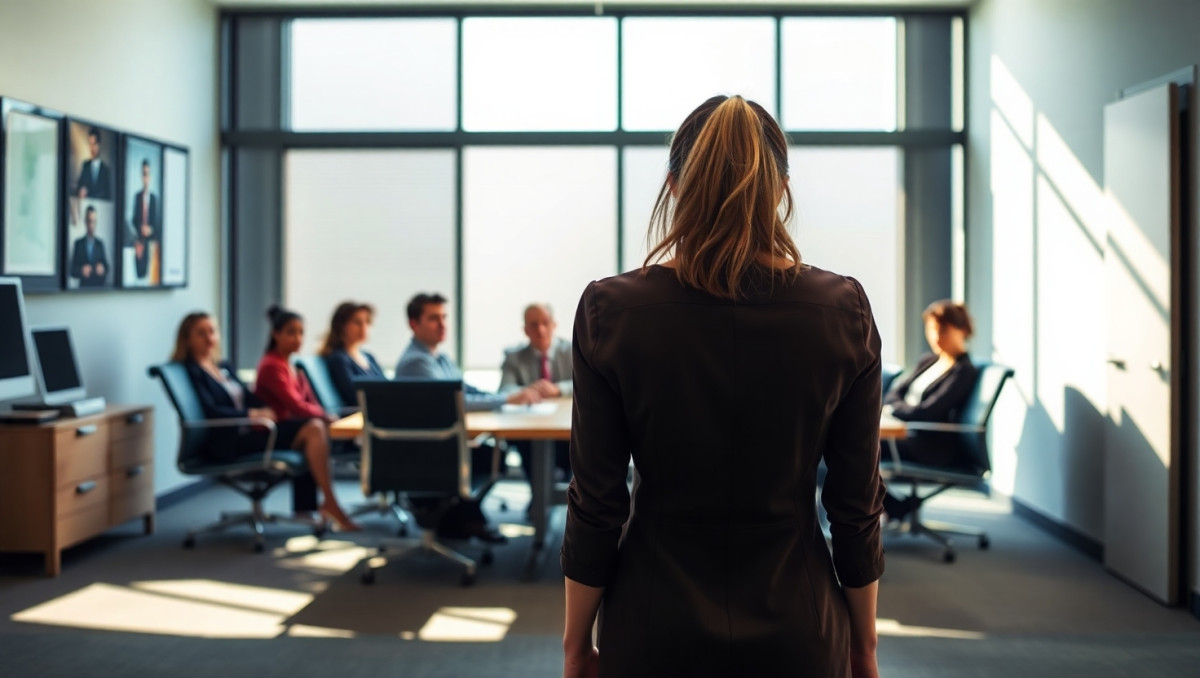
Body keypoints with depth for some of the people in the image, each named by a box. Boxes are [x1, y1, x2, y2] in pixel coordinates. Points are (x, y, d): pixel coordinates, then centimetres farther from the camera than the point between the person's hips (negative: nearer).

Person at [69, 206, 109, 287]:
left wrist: (102, 270, -12)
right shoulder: (78, 244, 3)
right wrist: (81, 271, -17)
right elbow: (72, 271, 2)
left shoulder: (100, 244, 7)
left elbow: (107, 268, 9)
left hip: (99, 287, 1)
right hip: (83, 287, -1)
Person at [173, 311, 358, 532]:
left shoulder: (224, 367, 23)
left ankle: (305, 506, -14)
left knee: (314, 427, -12)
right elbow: (209, 411, -16)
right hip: (228, 442, -9)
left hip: (248, 431, 9)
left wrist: (266, 411, -5)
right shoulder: (191, 371, -3)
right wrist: (253, 414, -19)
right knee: (311, 431, -20)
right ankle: (330, 504, -16)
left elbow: (249, 398, 17)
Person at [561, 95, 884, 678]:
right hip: (794, 629, 1)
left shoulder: (611, 311, -11)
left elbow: (595, 503, -8)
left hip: (657, 629, 0)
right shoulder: (842, 312, -8)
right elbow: (856, 504, -3)